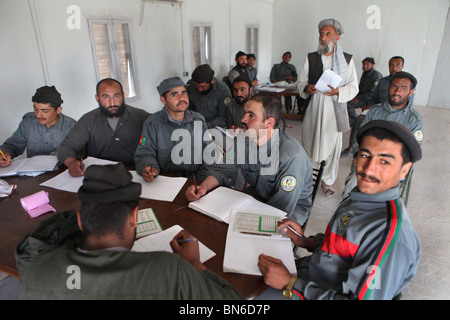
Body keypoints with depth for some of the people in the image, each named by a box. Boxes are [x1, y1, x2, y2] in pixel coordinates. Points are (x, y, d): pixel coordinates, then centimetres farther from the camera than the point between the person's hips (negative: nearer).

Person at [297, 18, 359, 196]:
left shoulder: (347, 60, 2)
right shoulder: (311, 58, 6)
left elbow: (353, 87, 1)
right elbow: (301, 81, 8)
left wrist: (337, 91, -20)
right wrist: (306, 88, -16)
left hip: (334, 109, -1)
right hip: (313, 107, 1)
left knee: (332, 145, 6)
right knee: (309, 143, 7)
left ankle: (327, 180, 25)